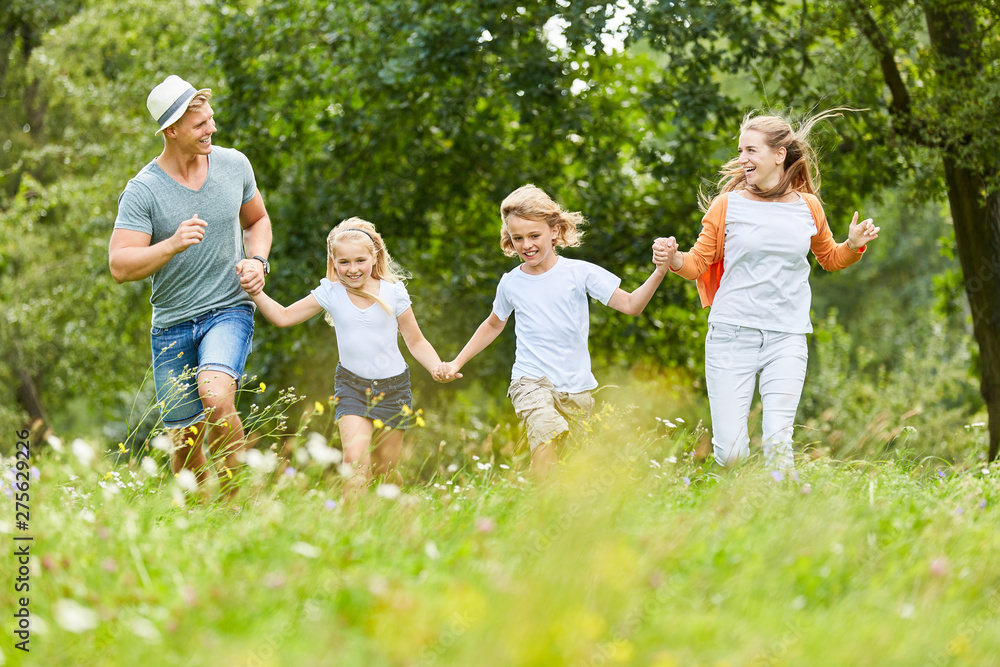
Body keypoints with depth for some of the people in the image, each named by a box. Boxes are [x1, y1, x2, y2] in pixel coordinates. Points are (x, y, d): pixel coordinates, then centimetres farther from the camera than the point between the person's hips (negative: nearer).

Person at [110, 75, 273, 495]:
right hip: (172, 323, 0)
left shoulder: (234, 165, 0)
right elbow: (120, 266, -15)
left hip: (229, 310, 0)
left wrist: (257, 261, -1)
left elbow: (257, 220, 19)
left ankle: (236, 498, -14)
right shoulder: (142, 191, -11)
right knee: (185, 446, 5)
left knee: (216, 396, -29)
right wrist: (173, 244, -30)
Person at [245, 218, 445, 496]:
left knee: (384, 470, 7)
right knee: (355, 458, -21)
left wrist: (438, 368, -18)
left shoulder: (393, 293, -7)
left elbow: (416, 342, -1)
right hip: (352, 384, 0)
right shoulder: (331, 293, -4)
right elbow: (283, 316, 0)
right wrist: (256, 293, -14)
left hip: (392, 386, 0)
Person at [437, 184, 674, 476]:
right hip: (530, 383, -1)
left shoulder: (579, 272, -1)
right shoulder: (510, 283, 6)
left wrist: (659, 273, -16)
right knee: (547, 431, -30)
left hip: (575, 388, 1)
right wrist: (457, 362, 25)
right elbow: (494, 325, 26)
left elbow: (630, 305, -1)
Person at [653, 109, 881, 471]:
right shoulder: (727, 204, 2)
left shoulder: (807, 207, 9)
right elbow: (699, 263, 7)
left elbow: (830, 259, 25)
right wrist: (673, 259, -15)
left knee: (778, 442, -13)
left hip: (787, 337, 1)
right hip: (732, 333, -1)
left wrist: (854, 246, 4)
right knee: (730, 454, -6)